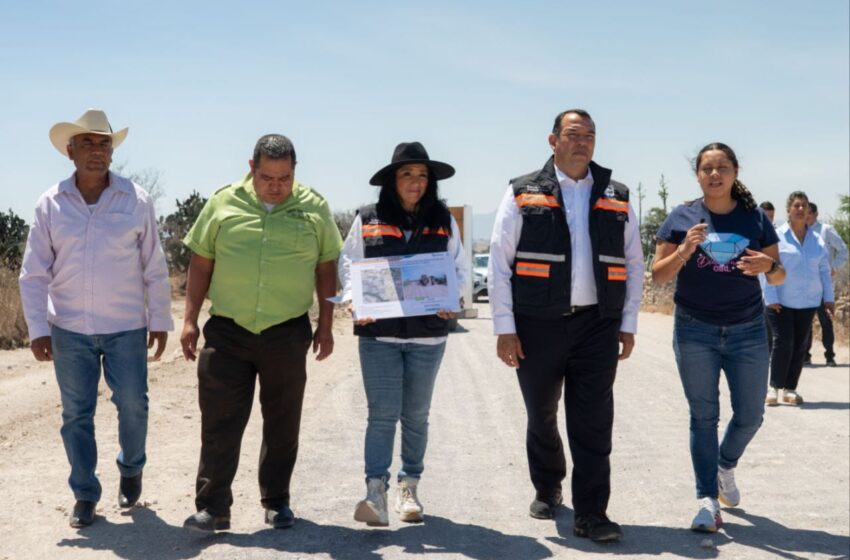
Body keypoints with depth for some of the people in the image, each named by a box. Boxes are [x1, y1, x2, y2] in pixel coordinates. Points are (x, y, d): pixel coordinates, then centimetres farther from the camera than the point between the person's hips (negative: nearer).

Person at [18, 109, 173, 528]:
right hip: (70, 330, 1)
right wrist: (37, 329, -4)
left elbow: (154, 268, 2)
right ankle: (85, 495, 19)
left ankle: (131, 469, 32)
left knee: (133, 405, 4)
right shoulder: (50, 204, -1)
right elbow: (34, 274, 1)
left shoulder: (136, 200, -2)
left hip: (126, 328, 0)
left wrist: (160, 320, 3)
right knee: (76, 414, 6)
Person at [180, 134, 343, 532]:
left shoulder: (314, 208, 2)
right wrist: (190, 320, 2)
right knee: (220, 422, -1)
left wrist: (326, 327, 4)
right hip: (227, 331, 0)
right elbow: (201, 263, 6)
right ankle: (213, 507, 5)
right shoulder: (223, 203, 2)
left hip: (287, 332, 0)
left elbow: (326, 268, 7)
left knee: (282, 423, 10)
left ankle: (277, 502, 24)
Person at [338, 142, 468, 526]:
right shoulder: (368, 220, 2)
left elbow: (459, 268, 8)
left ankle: (409, 487, 23)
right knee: (382, 414, -7)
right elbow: (348, 264, 4)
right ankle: (375, 491, -7)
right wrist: (356, 301, -13)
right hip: (378, 332, -2)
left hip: (428, 334, 2)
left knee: (416, 414, 11)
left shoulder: (443, 222, 6)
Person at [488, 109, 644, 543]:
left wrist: (628, 324, 6)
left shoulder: (616, 198, 10)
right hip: (538, 326, -1)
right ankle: (547, 489, 36)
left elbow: (633, 264, 12)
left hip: (597, 327, 1)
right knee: (541, 417, 14)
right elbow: (499, 262, -1)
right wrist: (505, 327, -7)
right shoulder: (523, 194, 2)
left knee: (593, 424, -3)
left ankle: (591, 514, 3)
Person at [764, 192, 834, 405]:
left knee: (800, 345, 5)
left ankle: (790, 389, 12)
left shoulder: (817, 240, 11)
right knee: (783, 342, -11)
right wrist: (770, 298, -13)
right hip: (781, 301, -4)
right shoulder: (777, 237, -4)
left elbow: (824, 270, 14)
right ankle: (774, 387, -2)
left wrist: (829, 297, 8)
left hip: (807, 302, 4)